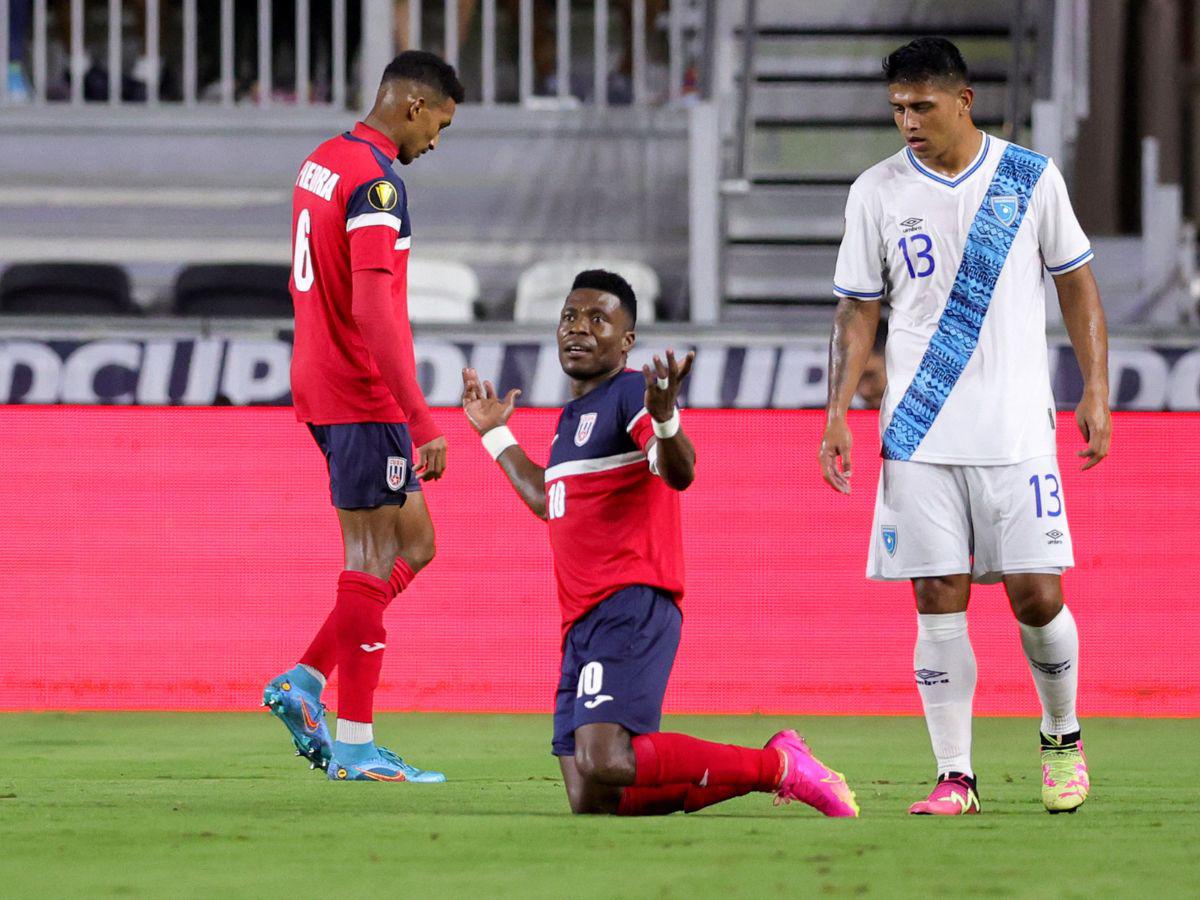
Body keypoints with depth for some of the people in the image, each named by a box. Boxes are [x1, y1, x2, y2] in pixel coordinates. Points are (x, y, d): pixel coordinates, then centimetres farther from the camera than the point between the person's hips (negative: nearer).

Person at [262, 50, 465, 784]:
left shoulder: (322, 163, 12)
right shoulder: (375, 182, -18)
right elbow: (374, 308, -26)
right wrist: (421, 420, -26)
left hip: (323, 388, 10)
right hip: (365, 398, -10)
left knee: (414, 545, 15)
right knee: (375, 562, -4)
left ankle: (305, 680, 8)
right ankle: (355, 744, -2)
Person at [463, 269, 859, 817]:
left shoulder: (630, 394, -5)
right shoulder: (574, 416, 23)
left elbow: (679, 473, -25)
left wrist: (664, 418, -46)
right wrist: (496, 435, 47)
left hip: (629, 610, -9)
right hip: (582, 622, 9)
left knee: (604, 764, -27)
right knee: (590, 802, -3)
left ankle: (778, 766, -11)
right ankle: (771, 770, 10)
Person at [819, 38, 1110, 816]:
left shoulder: (1032, 178, 1)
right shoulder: (878, 192, 2)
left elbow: (1076, 283, 8)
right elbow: (858, 312, 6)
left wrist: (1096, 392, 1)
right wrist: (838, 413, -3)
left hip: (1017, 431, -1)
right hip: (919, 433, 1)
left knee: (1037, 596, -4)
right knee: (939, 600, -3)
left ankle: (1063, 736, 22)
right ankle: (955, 777, 2)